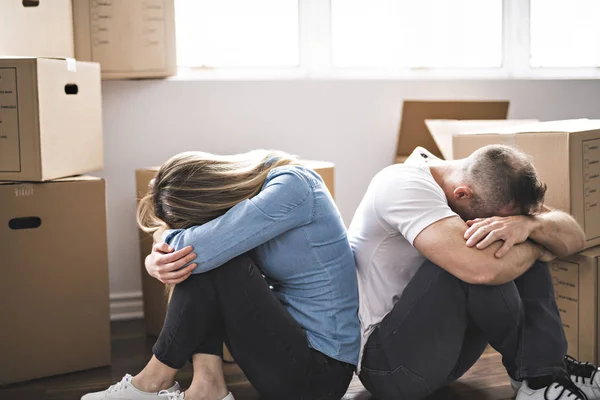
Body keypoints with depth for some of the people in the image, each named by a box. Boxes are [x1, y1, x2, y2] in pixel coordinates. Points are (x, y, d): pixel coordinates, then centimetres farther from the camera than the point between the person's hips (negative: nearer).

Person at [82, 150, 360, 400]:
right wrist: (156, 261, -19)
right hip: (293, 338, 9)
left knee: (207, 258, -19)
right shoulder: (247, 181, 2)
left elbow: (199, 250, -29)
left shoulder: (290, 188, -22)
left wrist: (164, 235, -6)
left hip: (319, 372, -8)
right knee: (204, 259, -5)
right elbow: (183, 254, 5)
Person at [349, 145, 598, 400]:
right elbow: (481, 268, -39)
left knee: (520, 250, -6)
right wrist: (538, 248, -18)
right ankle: (536, 376, -8)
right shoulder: (404, 187, -24)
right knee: (476, 261, -29)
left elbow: (575, 237, -6)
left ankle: (549, 373, -8)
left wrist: (528, 224, -28)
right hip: (387, 358, -8)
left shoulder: (483, 189, 1)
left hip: (443, 346, 8)